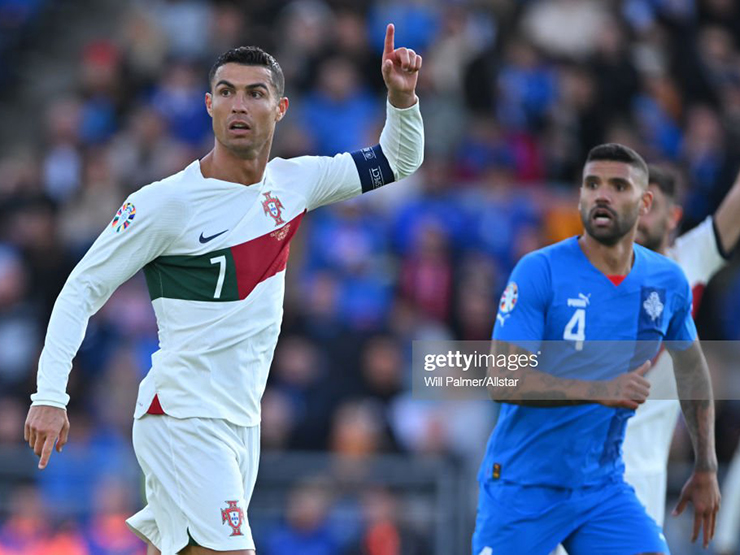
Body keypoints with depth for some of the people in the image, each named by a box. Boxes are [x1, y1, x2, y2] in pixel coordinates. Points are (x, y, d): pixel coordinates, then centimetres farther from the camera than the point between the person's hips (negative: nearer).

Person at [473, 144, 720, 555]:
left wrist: (707, 468, 15)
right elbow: (502, 380, -22)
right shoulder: (538, 272, -14)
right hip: (524, 486, -4)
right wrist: (600, 391, -33)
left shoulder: (669, 283, 1)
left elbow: (692, 367, 18)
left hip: (604, 487, 4)